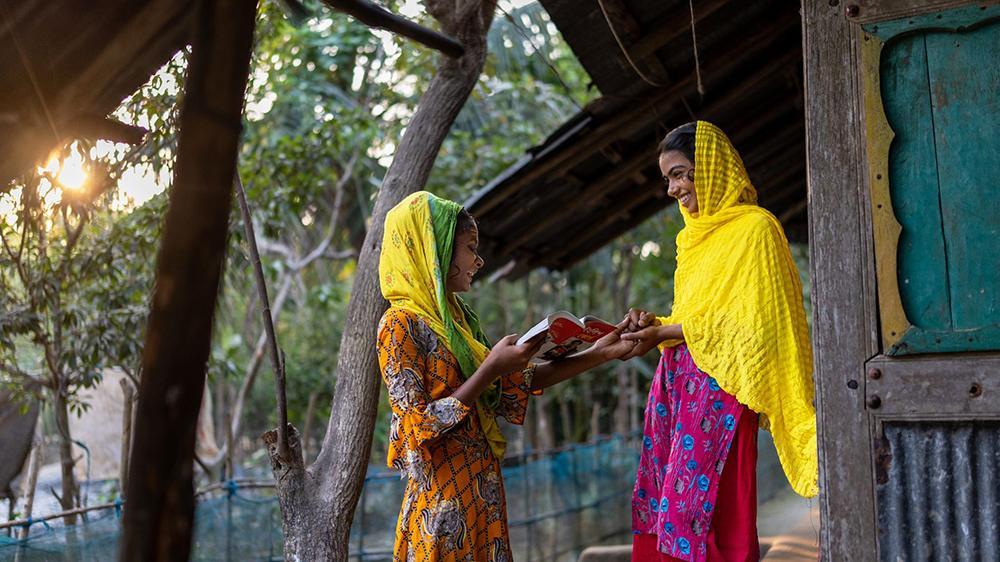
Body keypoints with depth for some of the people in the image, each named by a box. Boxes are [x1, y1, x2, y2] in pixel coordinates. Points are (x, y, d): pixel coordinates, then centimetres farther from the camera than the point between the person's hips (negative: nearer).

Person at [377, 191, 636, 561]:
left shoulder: (455, 317, 10)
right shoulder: (401, 324, -14)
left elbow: (516, 385, 11)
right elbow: (419, 428, -19)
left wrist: (597, 355, 7)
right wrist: (490, 369, -20)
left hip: (483, 493, 8)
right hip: (444, 500, -8)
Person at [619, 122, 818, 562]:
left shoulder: (755, 228, -4)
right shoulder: (696, 234, 20)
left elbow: (751, 322, -11)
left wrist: (665, 333, -12)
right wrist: (654, 325, 2)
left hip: (719, 386, -8)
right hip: (676, 382, 8)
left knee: (700, 508, -11)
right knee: (659, 508, 2)